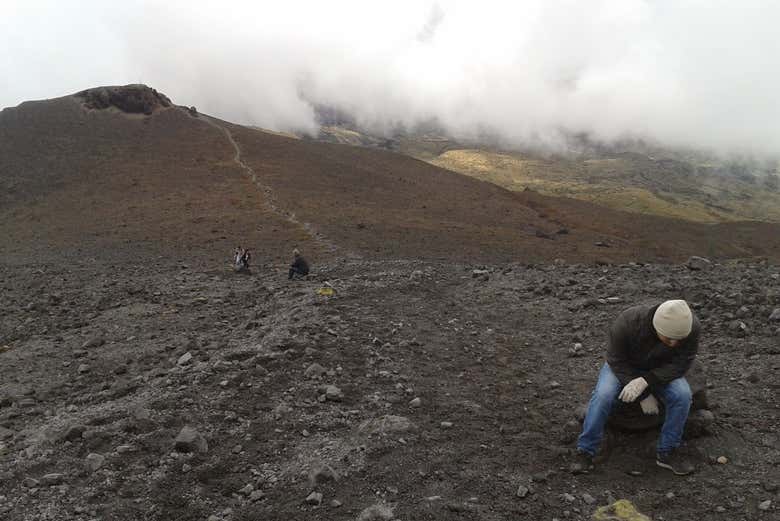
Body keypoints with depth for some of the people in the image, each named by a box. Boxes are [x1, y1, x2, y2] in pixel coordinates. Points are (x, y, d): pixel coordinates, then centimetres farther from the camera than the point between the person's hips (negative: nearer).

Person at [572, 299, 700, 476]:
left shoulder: (691, 327, -28)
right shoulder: (626, 323, -35)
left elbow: (680, 364, -22)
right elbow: (617, 362, -23)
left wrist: (645, 381, -36)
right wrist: (643, 395, -26)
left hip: (661, 369, 2)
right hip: (623, 366, -2)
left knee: (682, 395, -25)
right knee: (603, 395, -28)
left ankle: (667, 452, -6)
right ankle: (585, 451, -15)